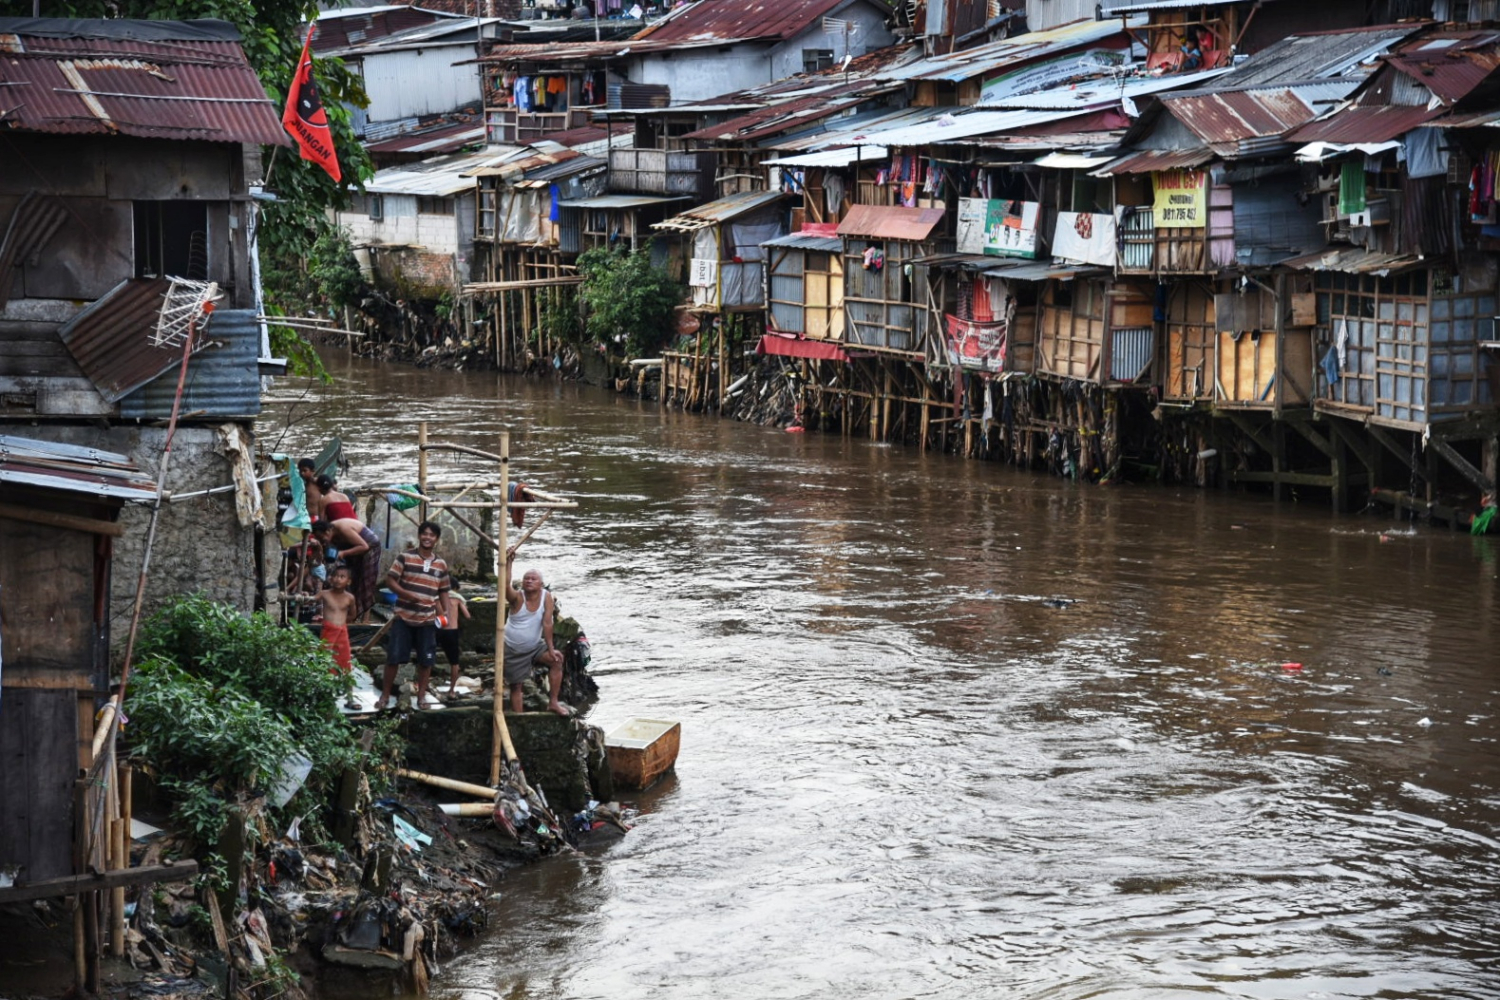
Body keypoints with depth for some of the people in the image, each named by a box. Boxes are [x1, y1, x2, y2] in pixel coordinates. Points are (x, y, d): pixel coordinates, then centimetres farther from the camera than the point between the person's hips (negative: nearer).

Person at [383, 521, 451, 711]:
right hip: (403, 617, -3)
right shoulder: (405, 557, -4)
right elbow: (390, 580, -6)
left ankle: (421, 696, 16)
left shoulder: (441, 564, 7)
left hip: (428, 619, 3)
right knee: (394, 657, -1)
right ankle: (385, 695, 9)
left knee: (426, 660, 5)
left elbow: (443, 591, 15)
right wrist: (407, 594, -21)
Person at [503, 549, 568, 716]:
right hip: (513, 650, -2)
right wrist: (508, 563, -50)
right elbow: (506, 585, -39)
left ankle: (553, 702, -12)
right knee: (516, 686, 2)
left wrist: (550, 649, -19)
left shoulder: (546, 597, -12)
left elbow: (547, 624, -15)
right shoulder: (517, 597, -18)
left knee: (556, 659, -20)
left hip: (535, 646, 2)